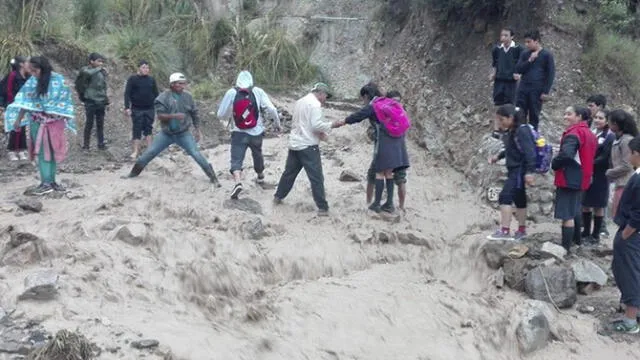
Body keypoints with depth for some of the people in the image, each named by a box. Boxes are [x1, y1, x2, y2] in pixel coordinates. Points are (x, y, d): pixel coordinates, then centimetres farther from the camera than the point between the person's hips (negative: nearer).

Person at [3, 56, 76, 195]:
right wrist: (18, 119, 2)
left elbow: (64, 102, -4)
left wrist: (66, 120, -5)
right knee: (43, 153, -1)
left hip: (54, 122, -1)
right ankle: (46, 183, -1)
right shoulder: (32, 81, -2)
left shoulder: (59, 80, -9)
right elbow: (25, 100, 3)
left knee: (52, 152, 6)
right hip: (37, 122, 1)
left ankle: (51, 181, 15)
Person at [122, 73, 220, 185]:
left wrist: (197, 130, 6)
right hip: (166, 134, 0)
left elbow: (194, 114, 9)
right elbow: (160, 115, -17)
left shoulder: (187, 97, -3)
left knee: (196, 155, -10)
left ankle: (213, 177, -2)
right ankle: (134, 173, 22)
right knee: (149, 153, 4)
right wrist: (174, 115, -33)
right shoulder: (164, 97, -10)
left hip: (183, 134, 0)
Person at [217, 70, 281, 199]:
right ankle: (260, 176, 47)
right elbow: (271, 109, -10)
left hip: (239, 134, -2)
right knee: (257, 154, 26)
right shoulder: (258, 92, -7)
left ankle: (237, 182, -27)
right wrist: (277, 123, 6)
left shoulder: (231, 93, -8)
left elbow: (221, 115, -5)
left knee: (236, 159, -3)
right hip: (257, 132, 2)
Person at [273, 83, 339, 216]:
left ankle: (278, 197, 31)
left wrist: (319, 133, 12)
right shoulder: (315, 104, -12)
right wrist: (331, 125, -5)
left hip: (294, 143, 8)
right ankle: (322, 208, -5)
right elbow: (316, 125, -21)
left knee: (289, 172, 21)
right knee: (316, 177, -5)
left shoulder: (300, 102, 16)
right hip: (308, 145, -8)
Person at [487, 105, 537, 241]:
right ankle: (521, 230, 28)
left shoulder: (522, 131, -18)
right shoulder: (512, 131, 10)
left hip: (520, 170, -10)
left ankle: (505, 231, -13)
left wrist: (529, 172, -29)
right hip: (514, 170, 10)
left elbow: (529, 151, -24)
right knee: (519, 199, 17)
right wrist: (498, 156, 17)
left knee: (505, 196, -14)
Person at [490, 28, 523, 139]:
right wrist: (493, 73, 4)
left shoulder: (517, 49, -7)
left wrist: (518, 74, -14)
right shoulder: (497, 49, 4)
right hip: (499, 80, 3)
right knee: (498, 105, 3)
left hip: (511, 81, -3)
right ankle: (496, 129, 5)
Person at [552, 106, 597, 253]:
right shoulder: (589, 134, 13)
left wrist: (554, 164, -14)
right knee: (575, 209, 26)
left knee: (567, 214, -7)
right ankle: (576, 238, 41)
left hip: (568, 178, -10)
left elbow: (566, 154, -31)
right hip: (581, 178, 10)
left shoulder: (573, 133, -17)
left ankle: (566, 247, -7)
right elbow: (589, 156, 23)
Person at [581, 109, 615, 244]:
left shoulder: (610, 136, -8)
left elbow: (605, 157, -15)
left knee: (598, 206, 4)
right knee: (585, 204, 11)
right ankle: (586, 232, 24)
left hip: (600, 176, -6)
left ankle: (596, 235, 13)